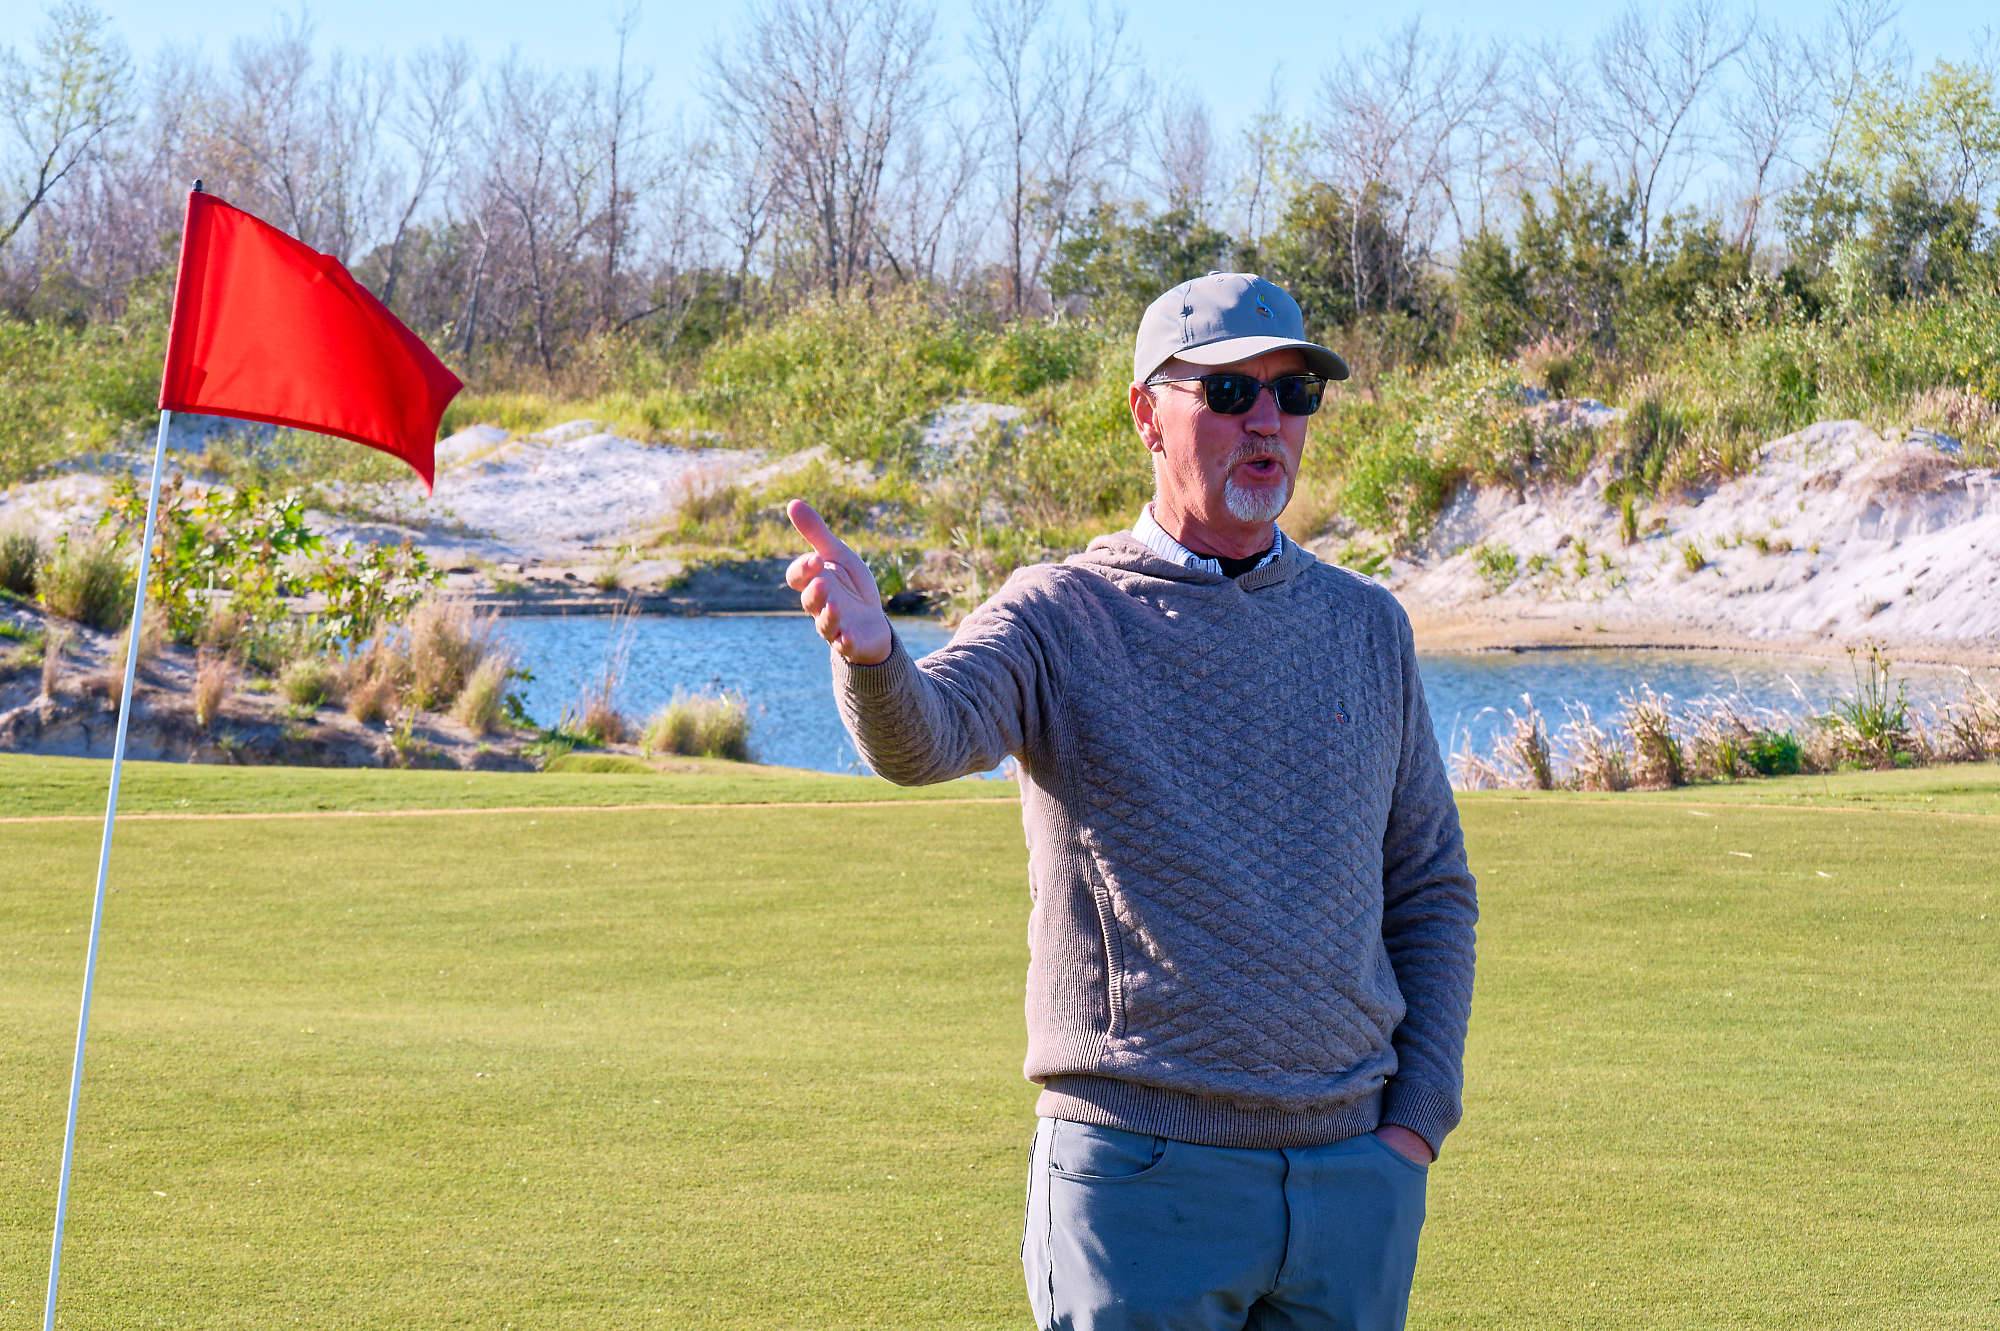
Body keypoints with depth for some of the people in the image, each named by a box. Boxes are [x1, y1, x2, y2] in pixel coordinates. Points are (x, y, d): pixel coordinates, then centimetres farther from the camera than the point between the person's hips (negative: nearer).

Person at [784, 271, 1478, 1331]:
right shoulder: (1060, 614, -2)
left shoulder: (1365, 626, 11)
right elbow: (926, 735, -22)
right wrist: (869, 653, -45)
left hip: (1353, 1173, 4)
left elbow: (1432, 891, 15)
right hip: (1143, 1165, -4)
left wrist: (1420, 1119, 4)